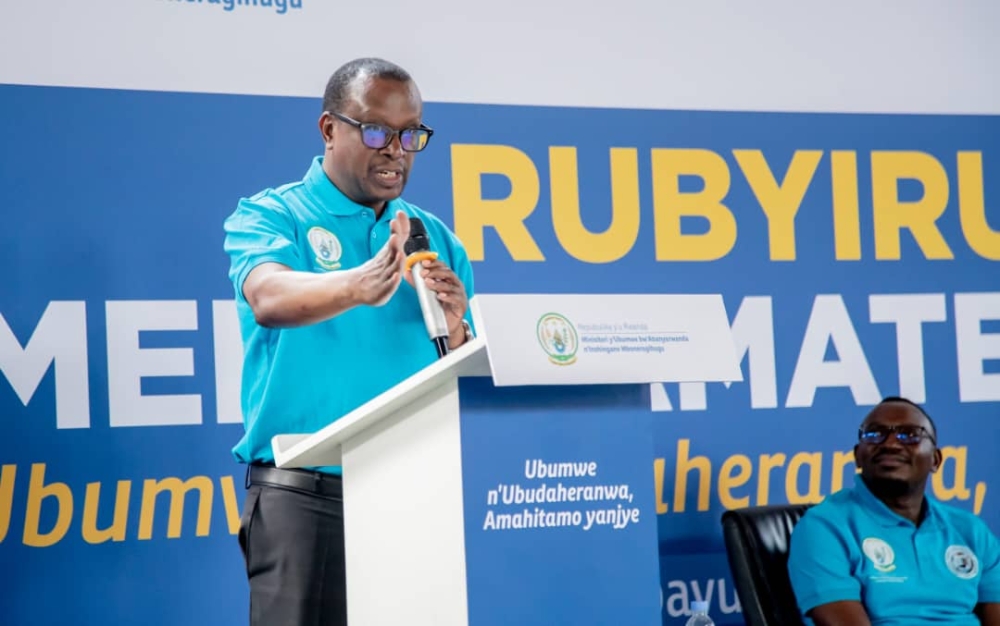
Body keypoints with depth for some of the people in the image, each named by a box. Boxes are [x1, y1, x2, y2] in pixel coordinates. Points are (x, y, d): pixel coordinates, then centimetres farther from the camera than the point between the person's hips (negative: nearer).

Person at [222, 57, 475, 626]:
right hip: (306, 494, -4)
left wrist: (454, 329, -10)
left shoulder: (438, 240, 14)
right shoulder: (270, 216, 1)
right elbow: (270, 298, -22)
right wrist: (359, 286, -41)